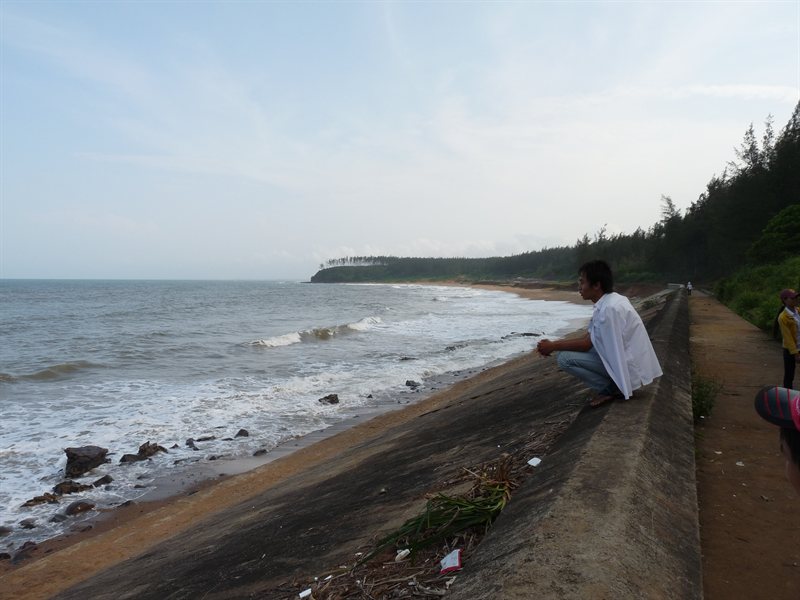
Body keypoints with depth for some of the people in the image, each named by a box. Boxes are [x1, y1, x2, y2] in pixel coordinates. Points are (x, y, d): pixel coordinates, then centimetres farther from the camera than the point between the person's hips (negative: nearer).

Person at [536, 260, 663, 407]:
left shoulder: (610, 308, -23)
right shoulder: (607, 302, 6)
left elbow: (587, 344, -18)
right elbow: (588, 338, 10)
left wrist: (553, 347, -9)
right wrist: (555, 344, 4)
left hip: (627, 366, -9)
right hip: (621, 358, 9)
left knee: (565, 358, -16)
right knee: (567, 349, 13)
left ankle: (610, 389, -4)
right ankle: (615, 386, 10)